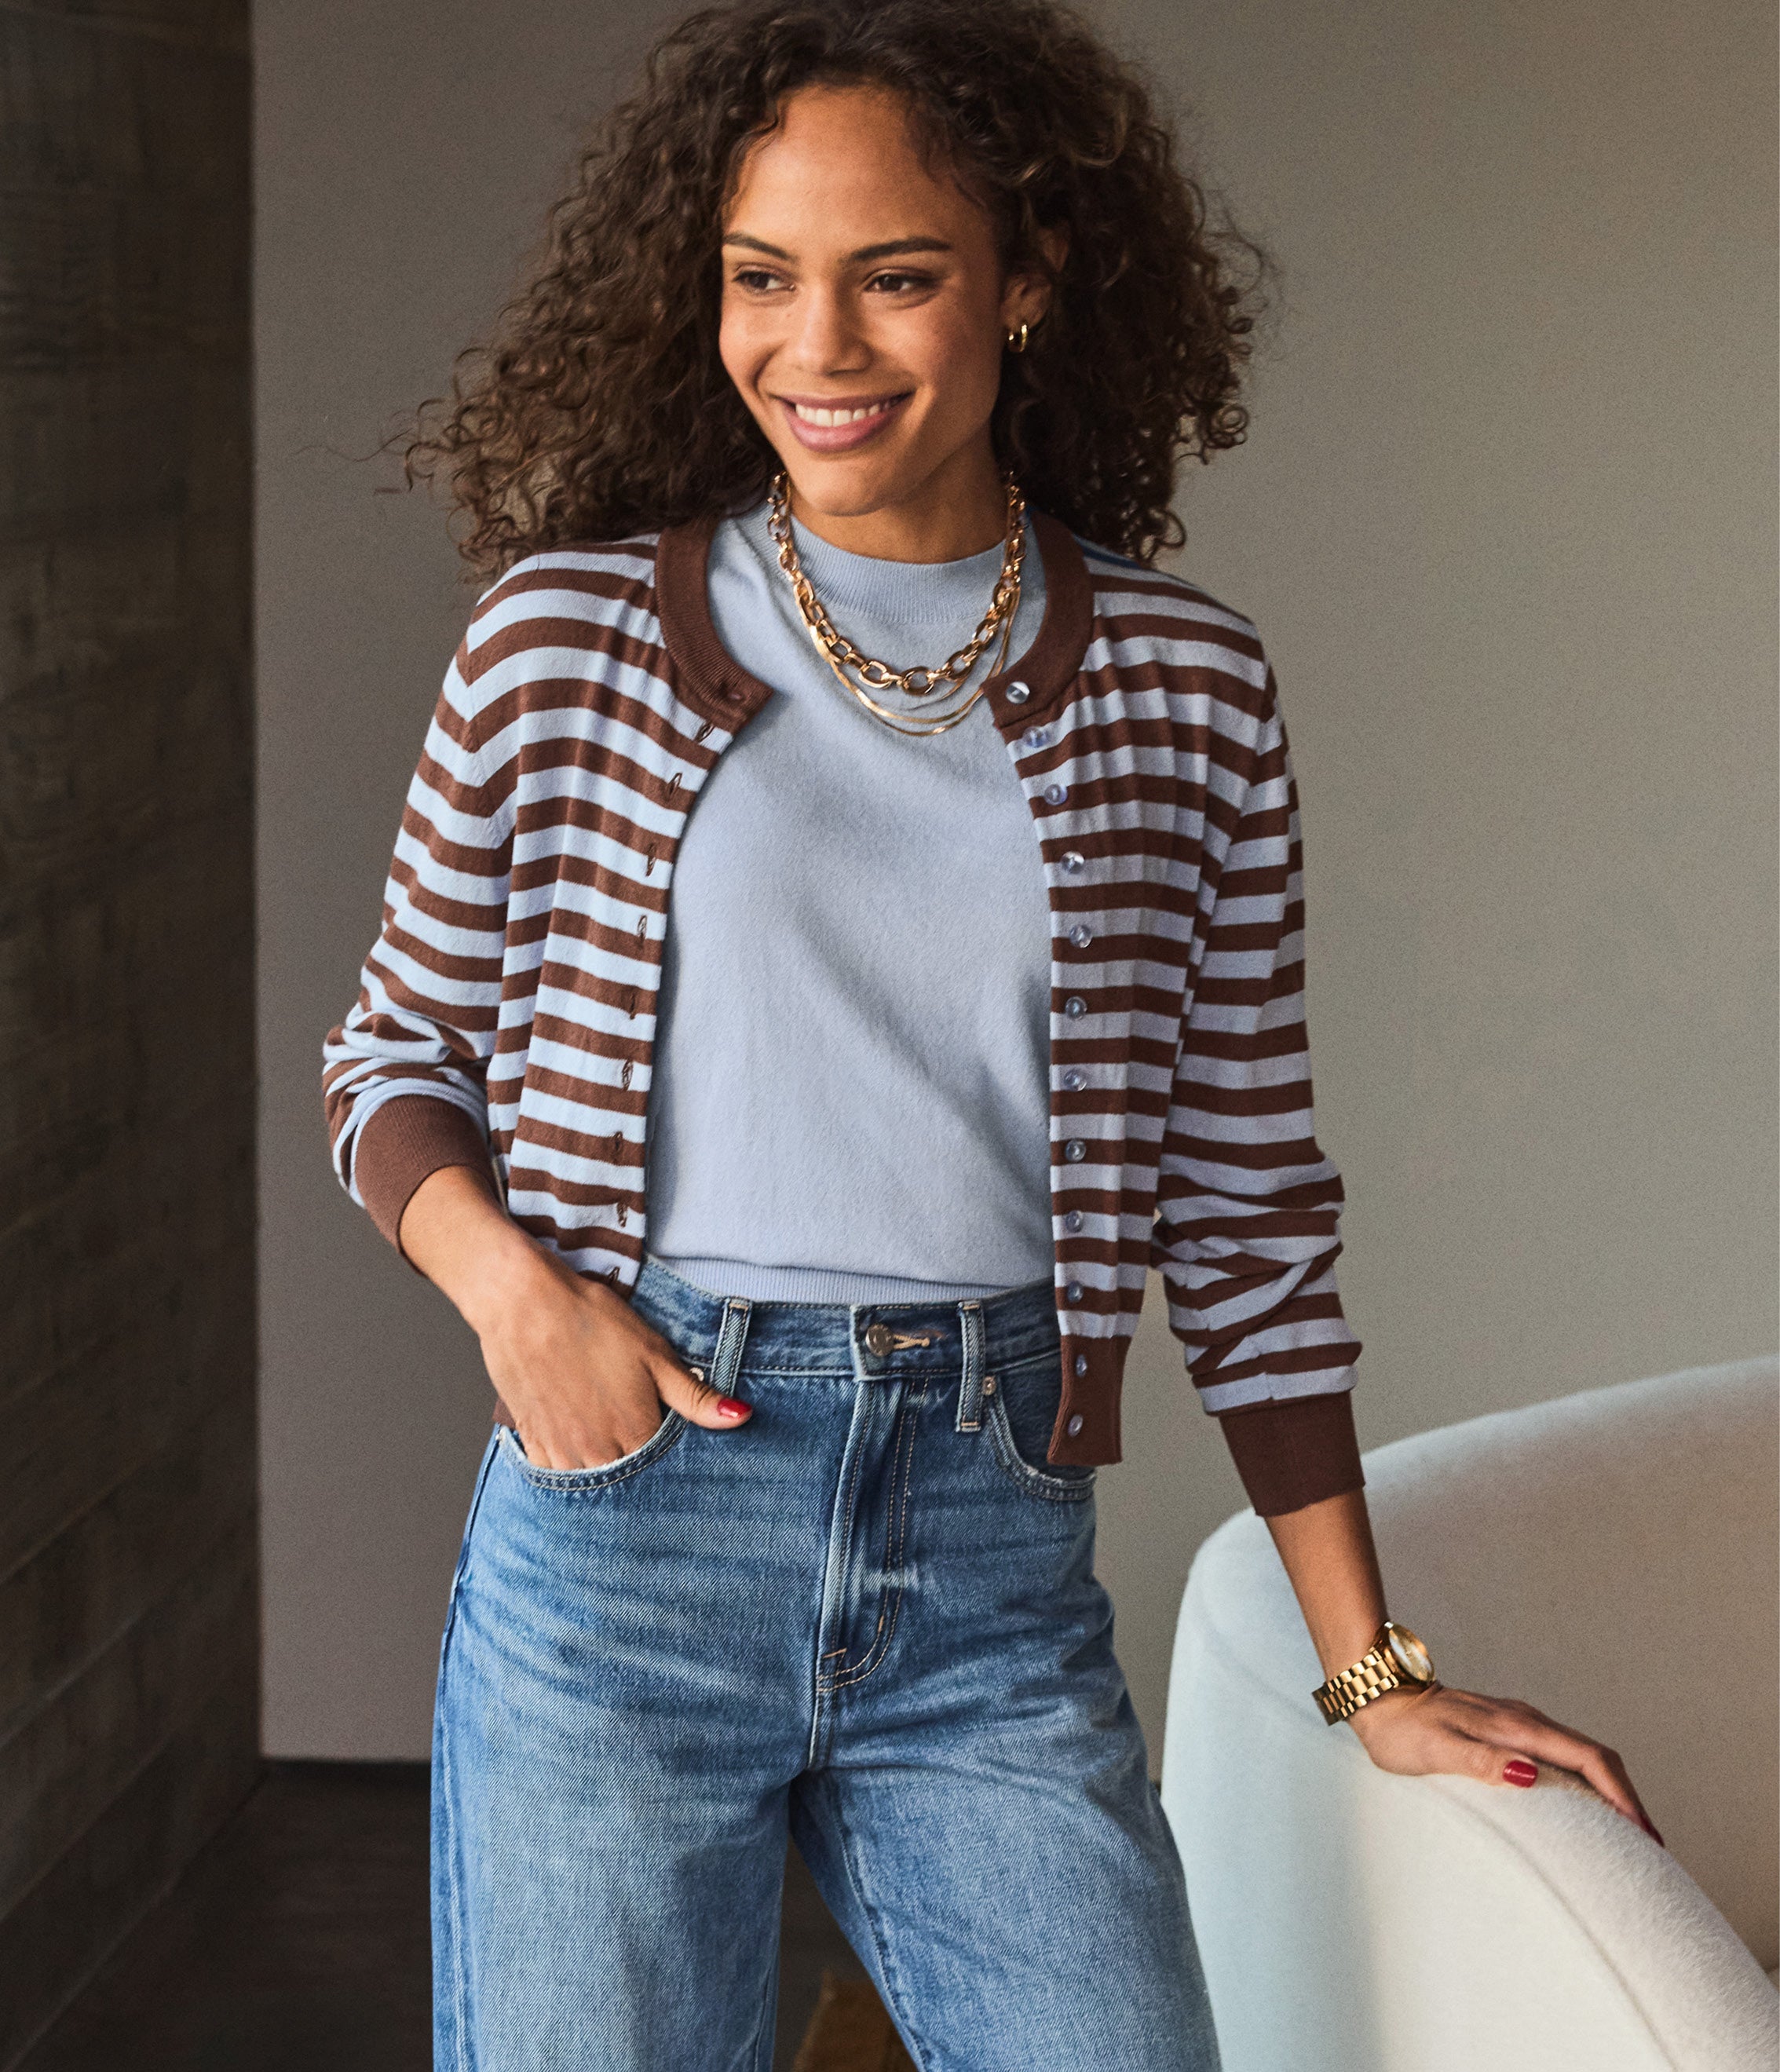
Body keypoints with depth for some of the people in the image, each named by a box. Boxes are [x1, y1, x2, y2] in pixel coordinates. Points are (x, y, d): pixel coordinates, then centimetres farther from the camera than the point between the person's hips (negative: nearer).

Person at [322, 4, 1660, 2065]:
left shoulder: (1179, 685, 3)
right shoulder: (570, 634, 0)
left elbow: (1247, 1203, 7)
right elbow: (397, 1055, 10)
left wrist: (1374, 1674, 7)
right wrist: (510, 1288, -10)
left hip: (994, 1557, 1)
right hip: (619, 1524, -1)